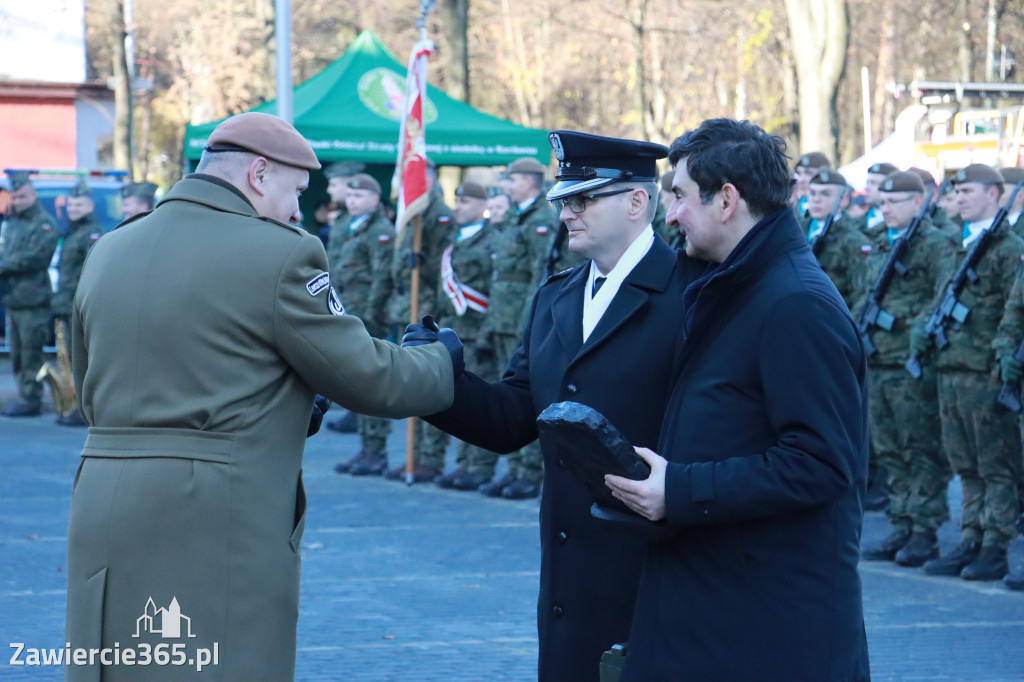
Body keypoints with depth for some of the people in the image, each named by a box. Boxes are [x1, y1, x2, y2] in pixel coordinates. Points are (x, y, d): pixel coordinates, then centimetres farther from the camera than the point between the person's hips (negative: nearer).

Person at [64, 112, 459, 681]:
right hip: (221, 525, -6)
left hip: (104, 519, 7)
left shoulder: (109, 252, 12)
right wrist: (441, 361, 18)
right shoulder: (280, 254, -8)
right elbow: (367, 379, -4)